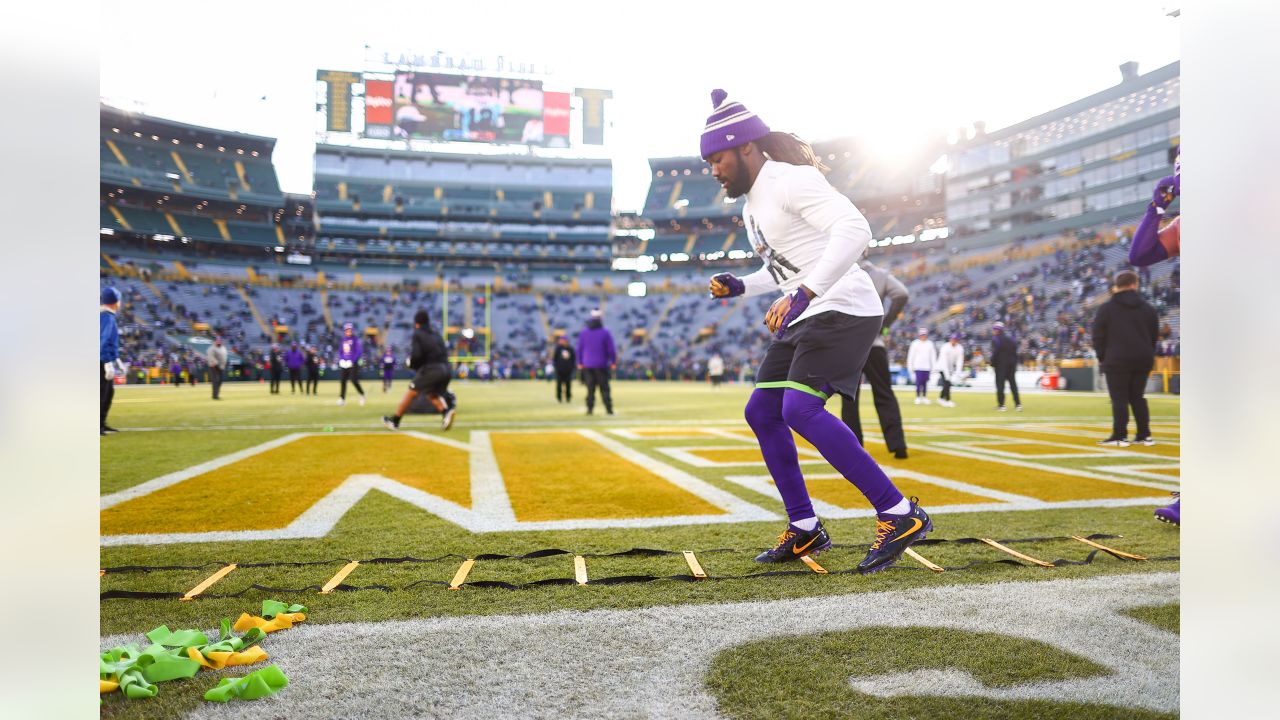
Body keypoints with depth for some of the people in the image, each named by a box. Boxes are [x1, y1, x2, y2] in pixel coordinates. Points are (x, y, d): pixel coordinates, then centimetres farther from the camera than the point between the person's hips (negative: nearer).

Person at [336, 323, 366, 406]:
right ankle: (342, 398, 4)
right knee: (343, 380, 1)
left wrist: (352, 361, -16)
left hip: (353, 364, -6)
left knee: (353, 380, -13)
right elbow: (340, 351, 19)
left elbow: (359, 352, -11)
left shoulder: (356, 340, -6)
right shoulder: (343, 340, 12)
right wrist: (341, 360, 1)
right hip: (344, 364, 6)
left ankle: (362, 394, 7)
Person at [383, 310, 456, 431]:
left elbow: (416, 355, -10)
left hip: (430, 369, -6)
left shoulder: (418, 335, 2)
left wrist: (409, 362, 10)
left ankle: (395, 421, 14)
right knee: (431, 394, 22)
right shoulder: (436, 335, 21)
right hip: (445, 369, 6)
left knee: (411, 392, 9)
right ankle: (446, 411, -6)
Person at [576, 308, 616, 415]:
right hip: (602, 365, -2)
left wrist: (579, 363, 13)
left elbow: (579, 349, 4)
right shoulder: (605, 332, -6)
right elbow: (611, 349, -5)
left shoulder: (583, 332, 1)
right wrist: (613, 362, 4)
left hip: (588, 365, 2)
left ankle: (590, 409, 2)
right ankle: (609, 409, 0)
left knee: (590, 388, 7)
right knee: (604, 388, 3)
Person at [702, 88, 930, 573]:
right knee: (761, 412, 8)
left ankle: (900, 515, -14)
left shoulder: (791, 180, -12)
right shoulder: (752, 207, 18)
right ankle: (804, 530, 17)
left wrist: (802, 294, -34)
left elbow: (854, 230, -26)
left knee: (800, 411, -23)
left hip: (842, 310, -10)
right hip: (804, 319, 10)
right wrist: (739, 286, 11)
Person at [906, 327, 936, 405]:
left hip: (927, 367, 2)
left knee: (925, 383, 4)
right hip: (918, 367, -2)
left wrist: (933, 367, 6)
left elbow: (933, 355, 11)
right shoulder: (915, 343, 0)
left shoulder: (930, 343, 8)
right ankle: (918, 397, 4)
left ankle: (924, 397, 13)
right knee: (919, 382, -6)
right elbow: (911, 355, 1)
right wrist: (910, 366, -2)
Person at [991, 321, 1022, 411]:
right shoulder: (1011, 339, 12)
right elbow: (1015, 353, 11)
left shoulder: (995, 339, -9)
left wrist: (992, 364, -9)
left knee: (1000, 384, -2)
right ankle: (1018, 404, 7)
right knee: (1013, 383, 10)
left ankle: (1001, 405, -7)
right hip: (1012, 364, 6)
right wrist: (1014, 365, 15)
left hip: (1000, 365, -6)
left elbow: (995, 353, -16)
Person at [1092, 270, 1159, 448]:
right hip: (1142, 360, 4)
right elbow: (1154, 335, 13)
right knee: (1137, 397, 13)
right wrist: (1148, 355, 20)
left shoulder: (1107, 308, -4)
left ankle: (1120, 436, -6)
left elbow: (1098, 335, -3)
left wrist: (1101, 356, 8)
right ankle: (1145, 435, 12)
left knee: (1119, 399, -2)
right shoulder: (1148, 308, 9)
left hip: (1117, 360, -4)